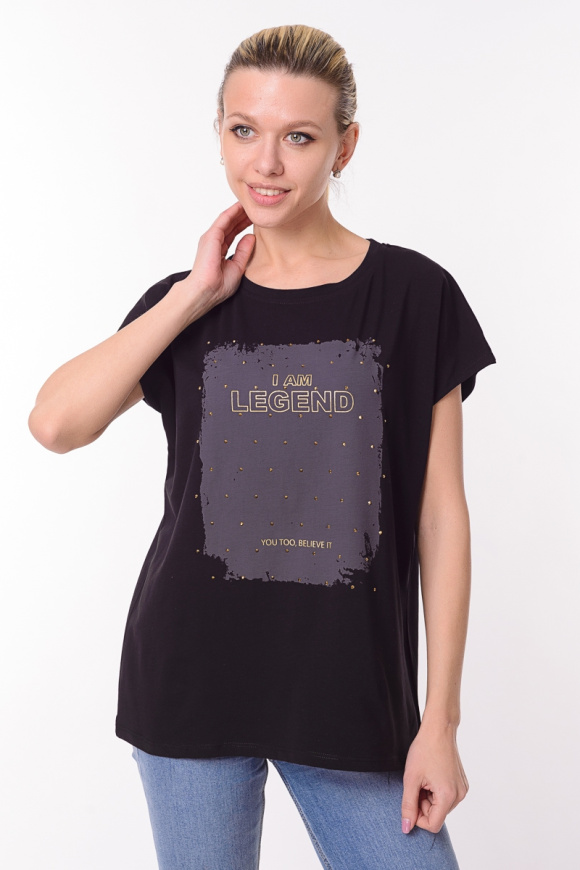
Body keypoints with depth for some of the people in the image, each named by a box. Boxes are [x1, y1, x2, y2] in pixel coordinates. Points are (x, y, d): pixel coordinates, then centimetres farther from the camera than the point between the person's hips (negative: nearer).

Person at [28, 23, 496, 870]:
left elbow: (440, 514, -4)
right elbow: (56, 422, -11)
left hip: (353, 696, -2)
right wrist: (195, 298, -9)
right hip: (194, 683, 2)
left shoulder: (412, 294, -4)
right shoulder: (186, 303, 5)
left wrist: (440, 719, -5)